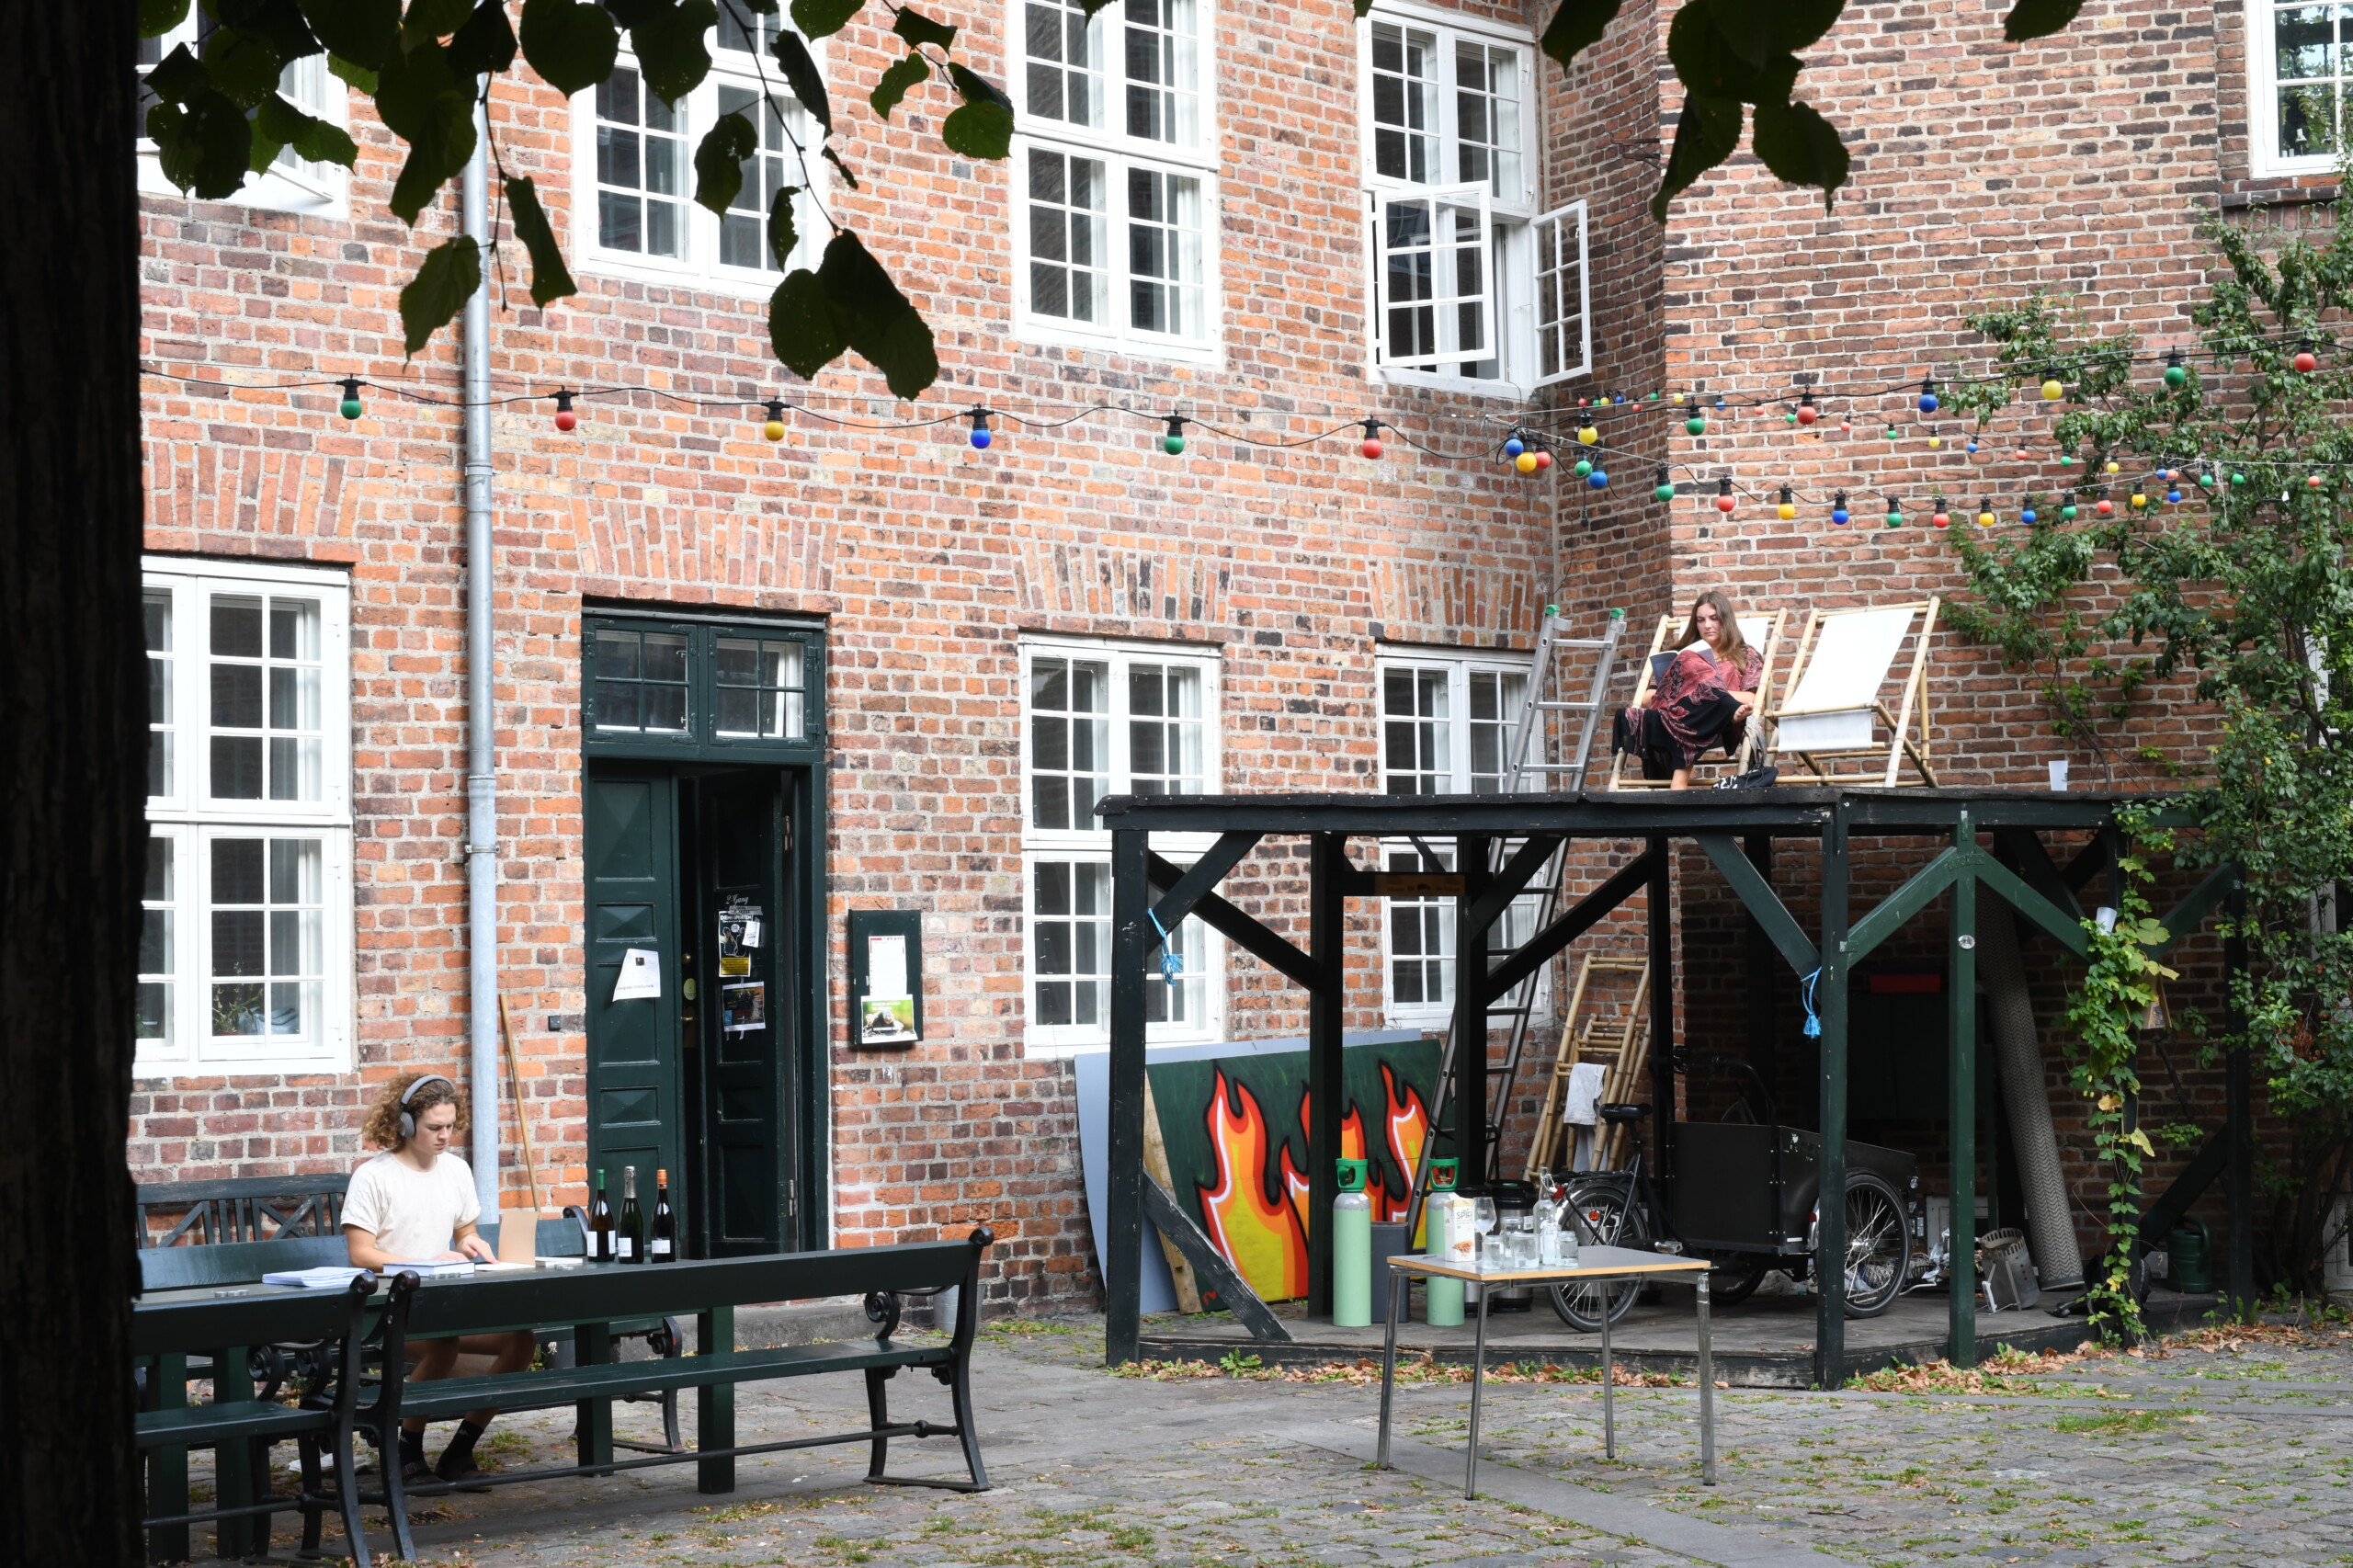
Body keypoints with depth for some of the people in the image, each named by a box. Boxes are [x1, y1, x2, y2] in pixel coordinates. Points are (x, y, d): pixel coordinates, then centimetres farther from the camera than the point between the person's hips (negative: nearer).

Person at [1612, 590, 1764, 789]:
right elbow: (1647, 699, 20)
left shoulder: (1746, 656, 25)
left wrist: (1708, 692, -7)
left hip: (1719, 727, -2)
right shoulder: (1685, 655, 33)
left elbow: (1750, 699, 6)